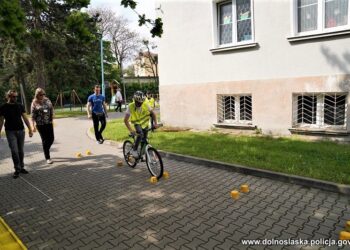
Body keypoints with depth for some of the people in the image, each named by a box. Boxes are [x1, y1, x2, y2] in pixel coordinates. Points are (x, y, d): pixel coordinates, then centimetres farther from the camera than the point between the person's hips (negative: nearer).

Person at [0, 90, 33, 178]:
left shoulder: (20, 106, 7)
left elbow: (25, 118, 7)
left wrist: (30, 129, 2)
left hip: (21, 131, 3)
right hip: (10, 131, -3)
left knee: (21, 150, 8)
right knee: (14, 151, -9)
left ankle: (21, 167, 19)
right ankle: (17, 169, 1)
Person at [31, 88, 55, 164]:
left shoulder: (47, 100, 5)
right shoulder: (34, 103, -4)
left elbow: (52, 109, 10)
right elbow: (33, 115, -5)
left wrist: (52, 118, -3)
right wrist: (33, 126, -10)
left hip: (49, 123, 3)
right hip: (40, 124, -3)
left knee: (51, 138, 5)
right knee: (45, 140, 0)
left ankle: (46, 150, 34)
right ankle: (47, 158, 9)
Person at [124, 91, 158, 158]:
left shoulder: (146, 105, -22)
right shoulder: (131, 107, -27)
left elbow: (153, 113, -10)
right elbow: (126, 120, -26)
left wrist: (155, 123, -22)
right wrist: (131, 130, -36)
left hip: (145, 123, 3)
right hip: (137, 123, -2)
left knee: (144, 140, 2)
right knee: (140, 134, -31)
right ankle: (134, 150, -15)